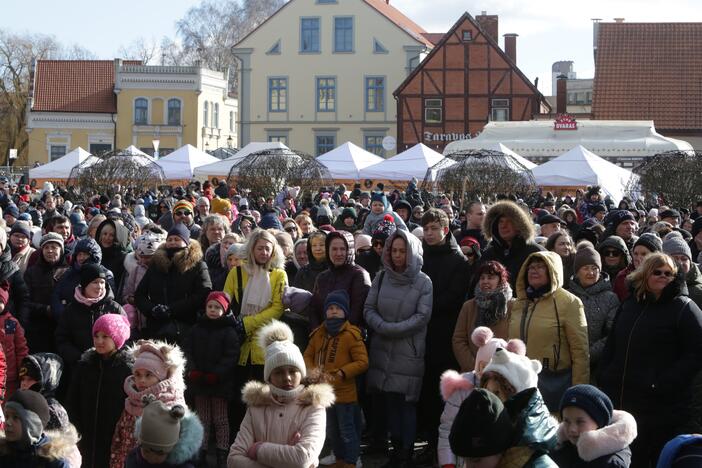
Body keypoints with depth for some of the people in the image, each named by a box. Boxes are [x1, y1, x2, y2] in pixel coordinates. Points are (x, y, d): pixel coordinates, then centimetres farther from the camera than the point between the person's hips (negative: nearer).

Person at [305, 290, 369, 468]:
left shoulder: (351, 335, -13)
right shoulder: (319, 333, 7)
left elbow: (362, 362, -15)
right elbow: (307, 355, 14)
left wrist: (342, 373, -22)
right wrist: (311, 370, -6)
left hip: (344, 393, -7)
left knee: (347, 431, 0)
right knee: (332, 431, 19)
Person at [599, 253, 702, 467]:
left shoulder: (684, 308, -5)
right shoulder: (630, 304, 15)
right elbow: (611, 347, 21)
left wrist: (663, 385, -18)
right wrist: (605, 380, 9)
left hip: (660, 408, -6)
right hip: (620, 401, 6)